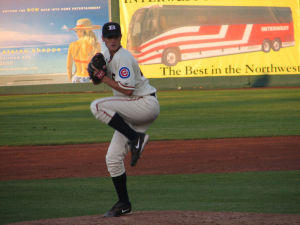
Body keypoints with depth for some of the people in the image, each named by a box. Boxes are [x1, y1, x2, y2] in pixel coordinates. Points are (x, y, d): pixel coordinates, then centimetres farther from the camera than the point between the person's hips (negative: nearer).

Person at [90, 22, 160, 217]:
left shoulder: (123, 58, -15)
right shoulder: (107, 55, 13)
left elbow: (127, 90, -22)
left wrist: (104, 79, -14)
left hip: (146, 104, -9)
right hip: (131, 112, 9)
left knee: (98, 106, -28)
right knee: (113, 157, 5)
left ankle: (136, 138, -25)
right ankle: (124, 204, 13)